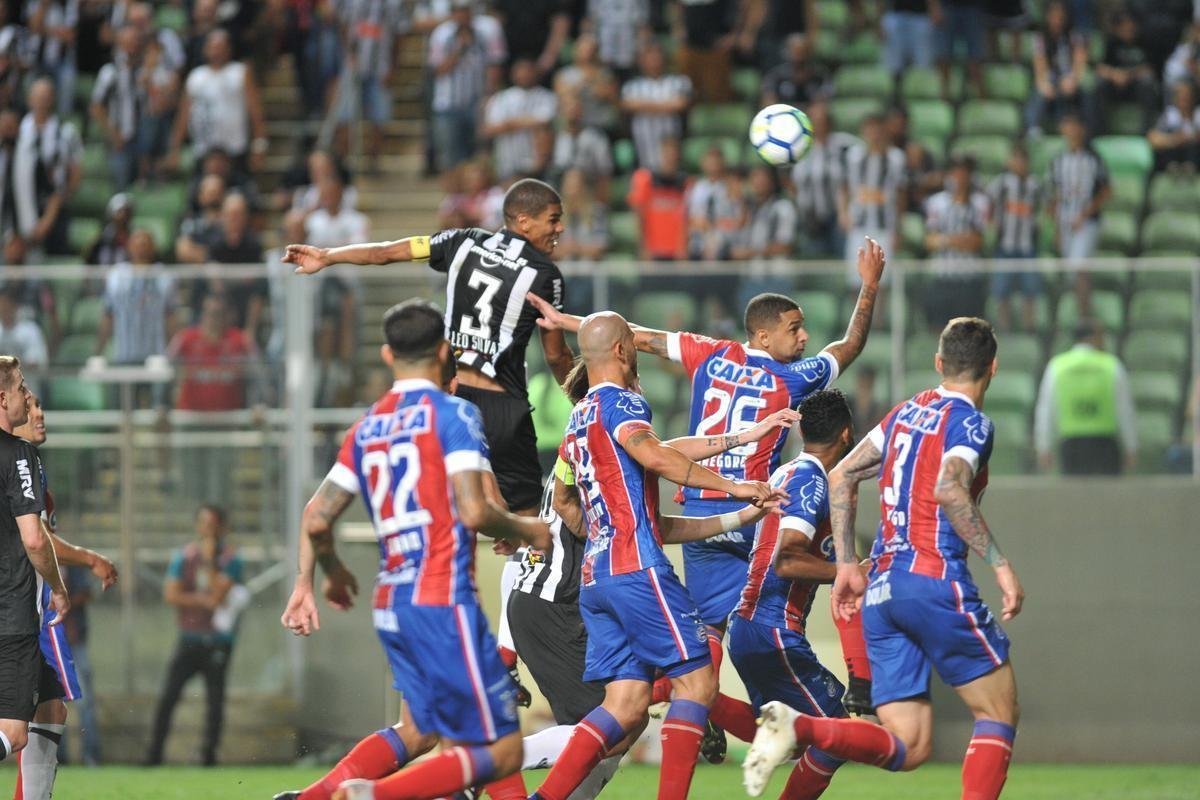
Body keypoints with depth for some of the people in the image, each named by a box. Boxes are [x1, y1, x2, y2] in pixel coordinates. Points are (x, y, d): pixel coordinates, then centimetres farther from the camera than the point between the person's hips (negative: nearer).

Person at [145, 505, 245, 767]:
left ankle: (209, 753, 4)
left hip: (218, 642, -2)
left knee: (215, 700, -3)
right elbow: (170, 595, -1)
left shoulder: (230, 558, 0)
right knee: (167, 697, -6)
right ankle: (154, 753, -4)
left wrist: (208, 561, -13)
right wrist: (202, 600, -11)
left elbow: (218, 594, -13)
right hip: (189, 639, 2)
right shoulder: (183, 556, 8)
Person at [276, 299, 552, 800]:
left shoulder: (366, 429, 12)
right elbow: (474, 512, -17)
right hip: (444, 601, -8)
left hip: (390, 605, 8)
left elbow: (316, 519, 11)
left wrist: (327, 573, 30)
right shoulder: (452, 414, -7)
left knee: (417, 732, 24)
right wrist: (526, 531, 3)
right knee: (501, 753, -3)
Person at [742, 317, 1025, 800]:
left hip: (880, 591, 7)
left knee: (906, 749, 3)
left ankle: (797, 729, -21)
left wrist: (847, 565, 24)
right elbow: (949, 489, -21)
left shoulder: (907, 412, 20)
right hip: (934, 580, -7)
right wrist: (999, 564, -19)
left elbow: (841, 477, 22)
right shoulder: (969, 420, -3)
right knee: (999, 713, 6)